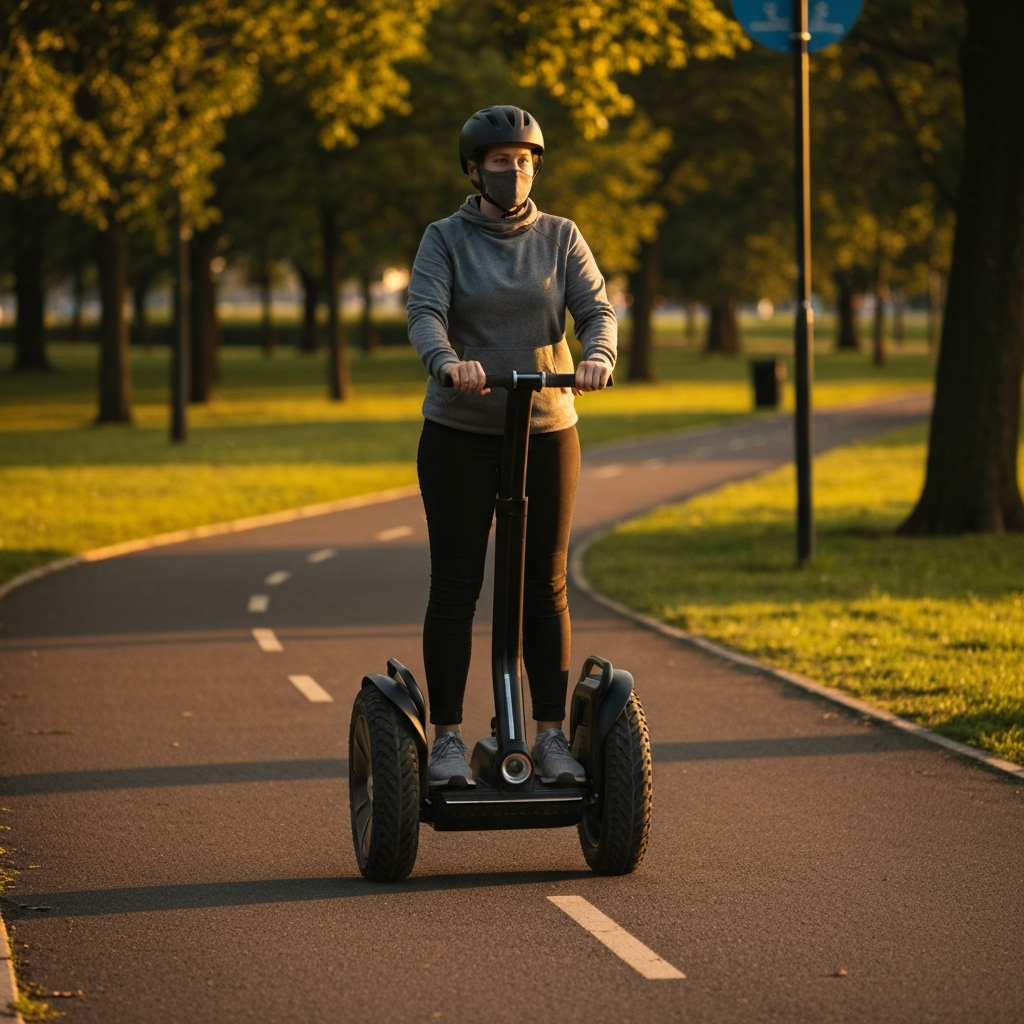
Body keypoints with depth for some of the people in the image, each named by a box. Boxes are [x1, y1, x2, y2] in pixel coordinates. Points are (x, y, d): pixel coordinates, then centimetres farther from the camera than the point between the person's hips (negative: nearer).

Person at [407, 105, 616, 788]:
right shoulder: (445, 239, 0)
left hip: (546, 432, 2)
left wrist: (599, 357, -29)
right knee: (455, 585, -3)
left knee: (545, 587, 3)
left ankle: (552, 736, 10)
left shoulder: (560, 237, 5)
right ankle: (448, 738, 2)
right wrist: (450, 364, -36)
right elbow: (425, 315, -15)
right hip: (460, 434, -1)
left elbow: (596, 309, -6)